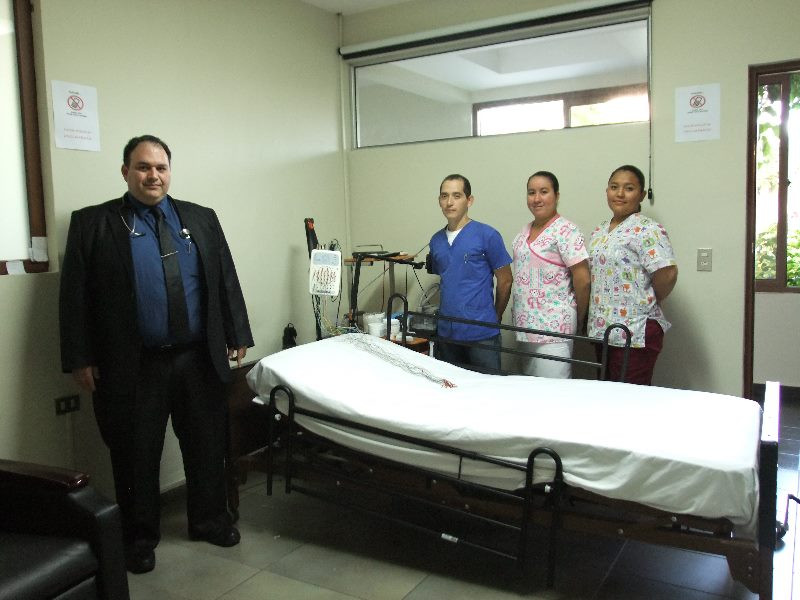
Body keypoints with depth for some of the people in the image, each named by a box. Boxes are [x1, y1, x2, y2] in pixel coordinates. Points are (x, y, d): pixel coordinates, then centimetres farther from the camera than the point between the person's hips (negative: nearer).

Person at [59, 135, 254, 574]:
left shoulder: (201, 219, 8)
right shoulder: (92, 223, -1)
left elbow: (226, 280, 9)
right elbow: (74, 295, -3)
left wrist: (237, 336, 6)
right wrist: (80, 359, -7)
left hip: (200, 360, 3)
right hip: (133, 367, -2)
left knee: (207, 444, 13)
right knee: (135, 455, 10)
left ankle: (209, 520, 34)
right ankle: (140, 537, 29)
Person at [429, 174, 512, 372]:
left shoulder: (487, 235, -7)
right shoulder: (436, 240, 9)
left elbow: (505, 281, -2)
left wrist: (493, 318, 7)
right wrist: (446, 315, 14)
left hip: (482, 334, -5)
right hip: (446, 332, 5)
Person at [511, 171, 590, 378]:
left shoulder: (565, 230, -11)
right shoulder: (524, 232, 12)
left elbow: (582, 280, -13)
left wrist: (578, 319, -3)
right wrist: (517, 315, 14)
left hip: (553, 327, -8)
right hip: (524, 324, 8)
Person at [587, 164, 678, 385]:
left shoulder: (647, 230, -12)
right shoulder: (599, 232, 13)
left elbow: (668, 273, -21)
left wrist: (649, 302, -6)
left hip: (635, 334, -8)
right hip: (601, 331, 8)